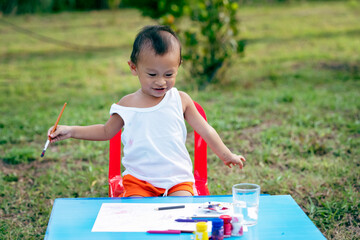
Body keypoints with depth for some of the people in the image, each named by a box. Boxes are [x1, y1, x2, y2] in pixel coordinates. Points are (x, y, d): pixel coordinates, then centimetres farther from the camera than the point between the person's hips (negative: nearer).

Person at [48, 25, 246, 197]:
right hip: (138, 179, 0)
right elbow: (107, 131, 19)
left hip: (177, 178, 0)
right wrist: (71, 131, 11)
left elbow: (204, 129, 14)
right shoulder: (127, 104, 3)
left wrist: (226, 155, 22)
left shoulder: (181, 100, 2)